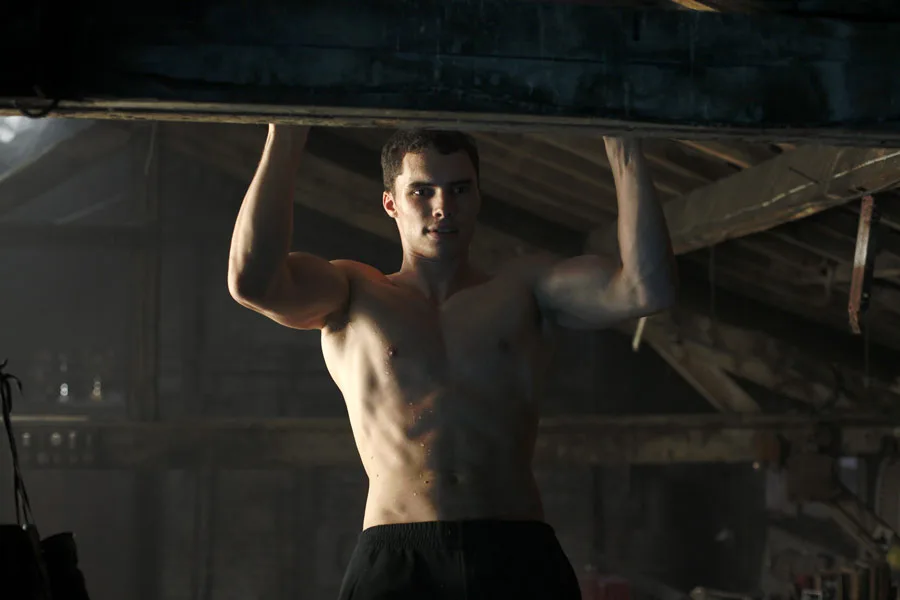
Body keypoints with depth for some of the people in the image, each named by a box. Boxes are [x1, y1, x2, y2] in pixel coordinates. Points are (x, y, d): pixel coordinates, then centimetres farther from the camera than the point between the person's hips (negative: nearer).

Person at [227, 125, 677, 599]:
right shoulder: (354, 297, 17)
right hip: (396, 560, -1)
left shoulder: (524, 290, 19)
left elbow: (647, 288, 3)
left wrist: (621, 142, 4)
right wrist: (286, 136, -2)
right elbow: (252, 280, -3)